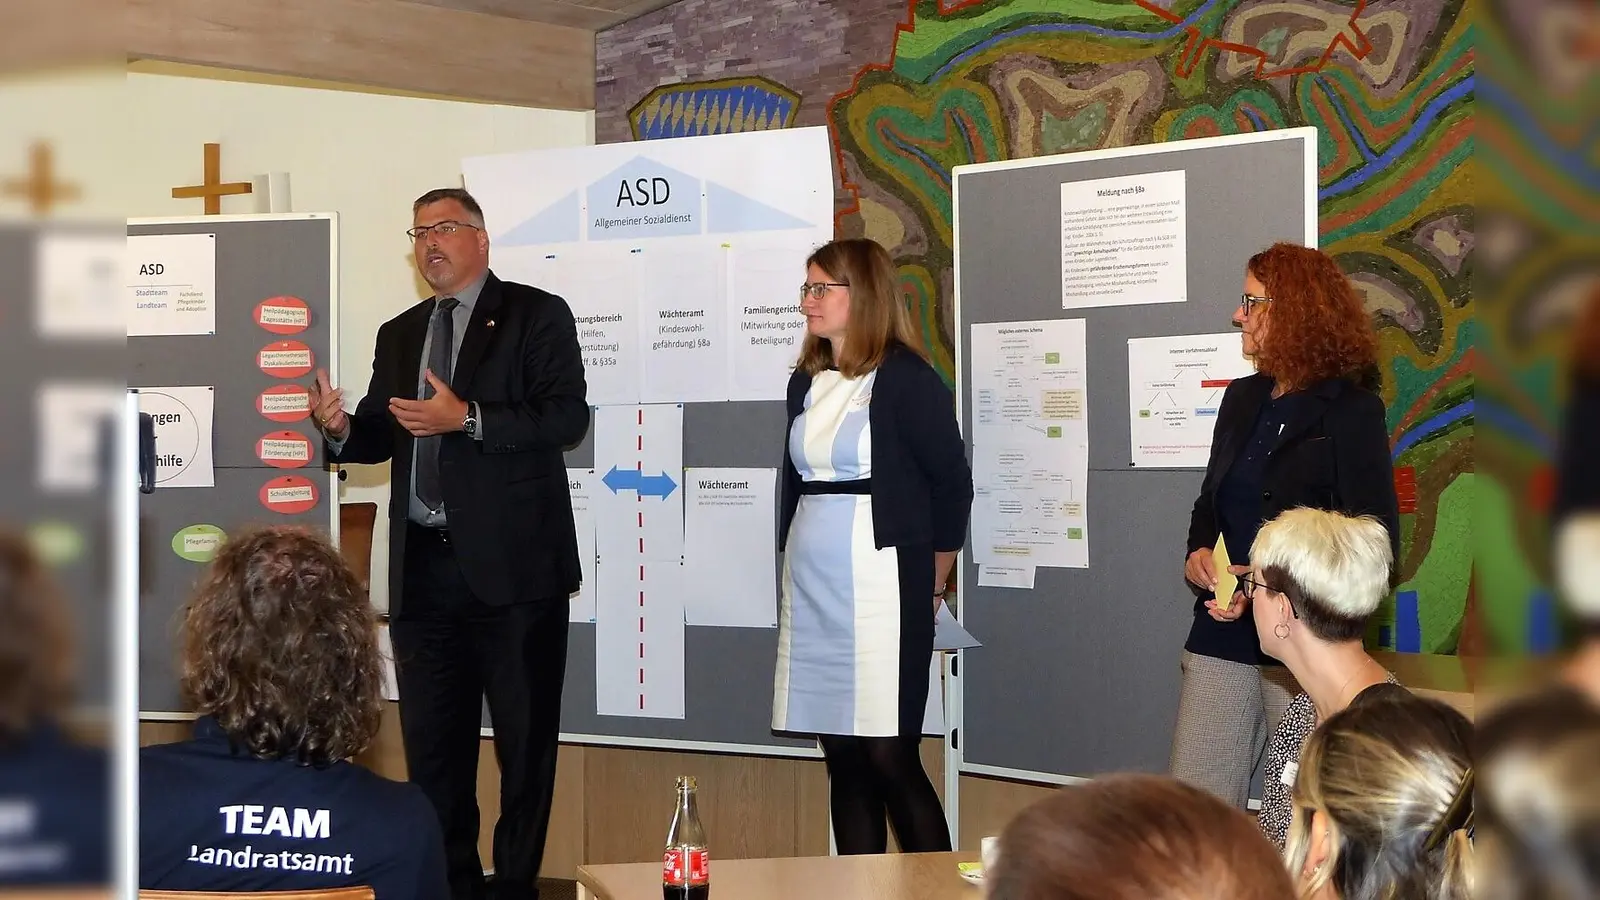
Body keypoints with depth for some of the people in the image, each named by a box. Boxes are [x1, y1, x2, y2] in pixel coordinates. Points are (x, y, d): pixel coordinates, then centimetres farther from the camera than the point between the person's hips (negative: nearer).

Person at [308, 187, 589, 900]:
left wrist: (467, 419, -20)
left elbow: (567, 417, -12)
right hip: (423, 568, 6)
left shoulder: (536, 315, 0)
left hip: (512, 565, -6)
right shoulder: (398, 335, 18)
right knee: (432, 742, 11)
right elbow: (379, 438, 17)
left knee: (525, 737, 1)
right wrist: (340, 428, -6)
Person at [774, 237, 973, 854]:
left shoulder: (906, 379, -7)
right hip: (811, 588, 7)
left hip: (879, 587, -6)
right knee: (842, 757, 8)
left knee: (889, 756, -7)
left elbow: (951, 485, -4)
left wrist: (929, 588, 2)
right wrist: (795, 564, 15)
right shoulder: (806, 383, 13)